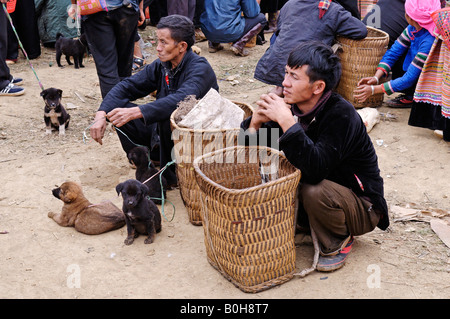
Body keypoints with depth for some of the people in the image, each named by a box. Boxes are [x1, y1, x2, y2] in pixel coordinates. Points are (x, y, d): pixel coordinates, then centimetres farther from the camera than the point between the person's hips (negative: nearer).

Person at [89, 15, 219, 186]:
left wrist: (135, 112, -47)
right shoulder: (161, 66, 0)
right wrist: (101, 114, -17)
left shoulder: (200, 68, -21)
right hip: (167, 132, 7)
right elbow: (126, 86, 0)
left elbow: (181, 100, -39)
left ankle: (171, 175, -14)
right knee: (120, 112, -7)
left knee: (168, 115, -35)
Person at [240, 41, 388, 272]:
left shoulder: (341, 114, -27)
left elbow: (315, 169, -40)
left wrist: (287, 122, -41)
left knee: (314, 191, -35)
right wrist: (256, 121, -25)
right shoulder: (291, 106, -10)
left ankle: (338, 243, -5)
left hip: (363, 207, -6)